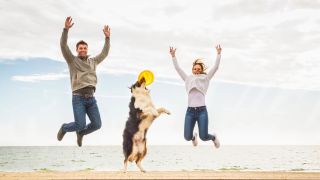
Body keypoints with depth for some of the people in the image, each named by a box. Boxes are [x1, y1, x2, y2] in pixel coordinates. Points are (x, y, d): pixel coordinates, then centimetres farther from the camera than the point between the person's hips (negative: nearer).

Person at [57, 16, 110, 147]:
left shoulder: (92, 61, 22)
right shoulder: (72, 60, 6)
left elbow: (104, 53, 25)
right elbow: (63, 46, -8)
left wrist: (107, 37, 16)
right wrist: (66, 29, -20)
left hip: (91, 98, 5)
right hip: (78, 98, -5)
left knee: (97, 124, -5)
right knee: (80, 125, -15)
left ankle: (81, 133, 28)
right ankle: (64, 128, 20)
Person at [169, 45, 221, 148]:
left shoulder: (205, 79, 10)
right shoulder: (188, 79, 15)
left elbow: (215, 67, 3)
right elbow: (177, 68, 13)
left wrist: (219, 54, -4)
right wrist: (173, 56, 6)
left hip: (202, 111, -2)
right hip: (190, 111, 2)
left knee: (204, 137, -10)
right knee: (187, 137, -5)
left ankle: (213, 137, 29)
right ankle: (194, 137, 36)